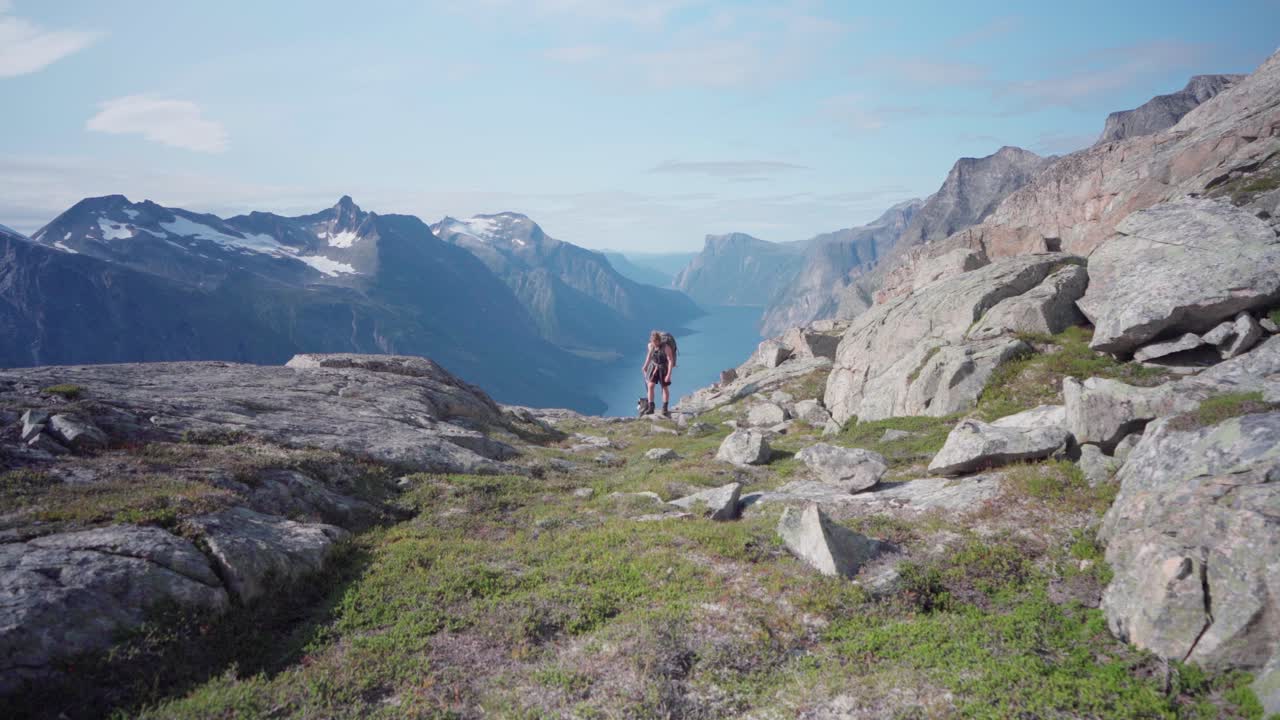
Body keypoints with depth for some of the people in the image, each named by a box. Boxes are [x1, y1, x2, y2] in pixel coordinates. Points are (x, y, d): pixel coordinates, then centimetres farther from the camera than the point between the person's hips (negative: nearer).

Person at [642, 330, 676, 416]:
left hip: (664, 368, -4)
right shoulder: (650, 345, -9)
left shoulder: (666, 347, -26)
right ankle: (651, 408, -5)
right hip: (654, 367, 4)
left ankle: (665, 408, 23)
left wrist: (669, 374, -27)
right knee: (650, 386, -8)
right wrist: (645, 366, 21)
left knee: (665, 388, 8)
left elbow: (671, 361, -24)